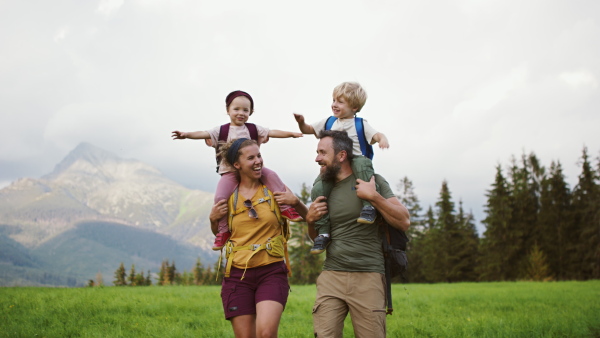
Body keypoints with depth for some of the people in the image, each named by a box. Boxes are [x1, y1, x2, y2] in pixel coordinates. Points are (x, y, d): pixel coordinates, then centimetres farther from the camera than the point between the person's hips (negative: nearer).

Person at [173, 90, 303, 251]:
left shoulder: (254, 129, 8)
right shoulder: (221, 130, 2)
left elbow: (272, 132, 1)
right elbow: (204, 134, -11)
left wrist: (290, 133, -11)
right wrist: (187, 134, -28)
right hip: (230, 172, -2)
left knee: (271, 176, -18)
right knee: (220, 197, -20)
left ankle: (285, 208, -8)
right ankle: (223, 230, -5)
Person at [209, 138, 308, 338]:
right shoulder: (228, 196, 5)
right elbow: (219, 234, 21)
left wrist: (295, 202, -11)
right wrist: (213, 219, 1)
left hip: (271, 272, -2)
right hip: (238, 275, 2)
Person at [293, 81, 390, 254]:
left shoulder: (360, 124, 4)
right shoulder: (329, 122, 16)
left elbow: (376, 135, -10)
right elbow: (308, 129, 24)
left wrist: (383, 139, -34)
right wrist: (301, 122, 2)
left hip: (355, 161, -3)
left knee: (362, 163, -39)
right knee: (318, 189, -23)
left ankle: (369, 205, -39)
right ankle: (323, 232, -18)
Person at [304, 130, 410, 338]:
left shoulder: (371, 180, 1)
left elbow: (404, 222, -5)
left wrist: (374, 197, -15)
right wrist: (310, 220, 4)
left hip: (368, 277, -3)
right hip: (331, 276, 3)